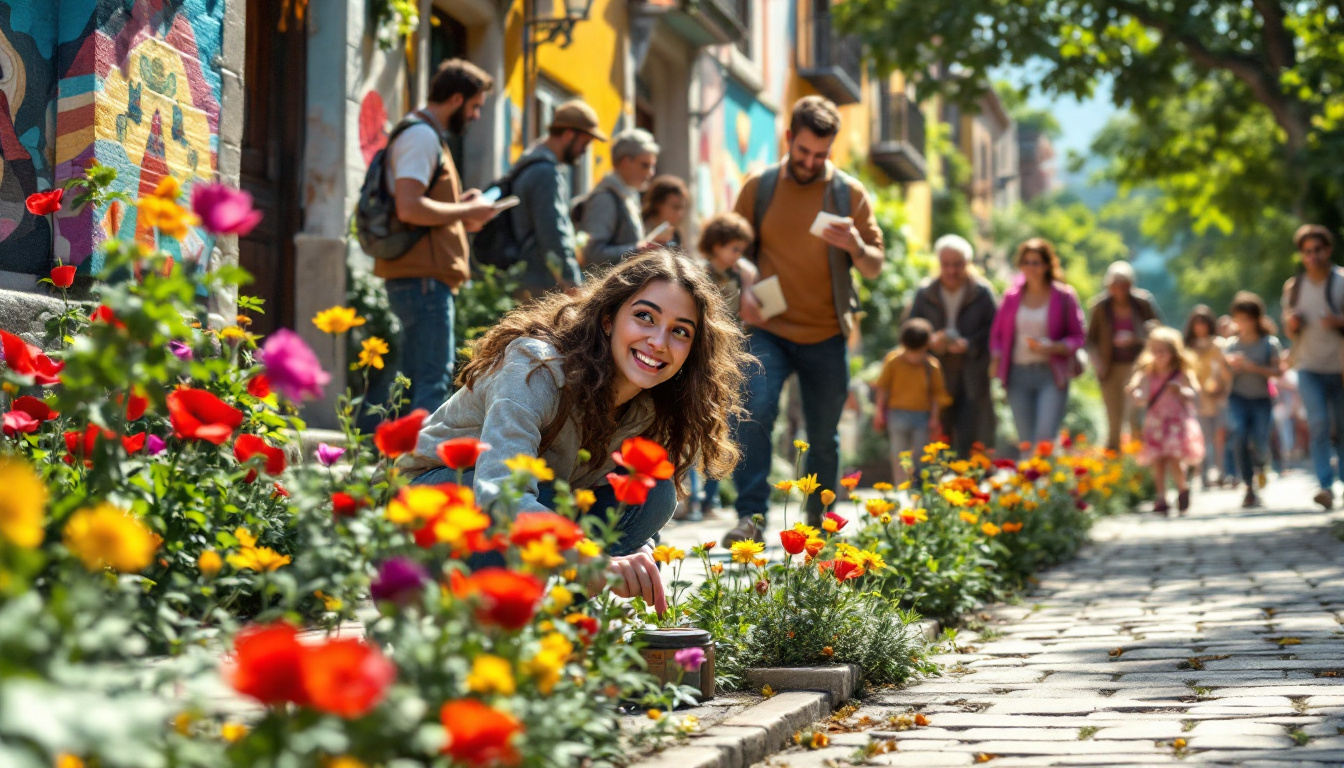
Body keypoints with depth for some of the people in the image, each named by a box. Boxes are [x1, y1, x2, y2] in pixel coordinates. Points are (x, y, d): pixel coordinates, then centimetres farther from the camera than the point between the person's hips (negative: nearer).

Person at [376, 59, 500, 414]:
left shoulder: (426, 135, 22)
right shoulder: (422, 135, -12)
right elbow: (409, 207, -23)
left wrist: (459, 209, 15)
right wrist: (466, 211, -12)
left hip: (418, 278, 11)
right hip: (423, 278, -11)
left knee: (417, 381, 14)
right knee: (435, 382, -11)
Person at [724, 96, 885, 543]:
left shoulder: (849, 193, 5)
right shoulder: (759, 187, 5)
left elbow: (875, 266, 6)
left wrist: (855, 246, -17)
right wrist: (743, 292, -8)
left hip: (826, 336, 1)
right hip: (768, 330, -1)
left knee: (824, 434, 8)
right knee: (755, 412, -21)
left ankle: (819, 520, 24)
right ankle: (751, 517, -18)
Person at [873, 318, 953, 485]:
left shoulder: (932, 366, -5)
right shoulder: (893, 361, -7)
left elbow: (936, 393, 4)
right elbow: (883, 387, 2)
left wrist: (934, 418, 2)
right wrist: (879, 411, 3)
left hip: (923, 416, 1)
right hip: (898, 413, -1)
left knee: (920, 455, 8)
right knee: (899, 456, -1)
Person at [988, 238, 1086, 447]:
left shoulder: (1063, 296, 1)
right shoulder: (1012, 297, 9)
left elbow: (1078, 337, 2)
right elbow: (997, 334, 17)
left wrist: (1053, 348, -15)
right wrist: (996, 359, -2)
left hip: (1051, 375, -3)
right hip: (1018, 373, 3)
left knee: (1046, 437, -17)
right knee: (1026, 440, 4)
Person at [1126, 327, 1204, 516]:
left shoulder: (1182, 373, -4)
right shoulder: (1148, 374, 6)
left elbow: (1194, 393, -10)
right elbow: (1143, 398, 4)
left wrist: (1180, 391, -28)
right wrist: (1133, 392, -16)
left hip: (1178, 421, -4)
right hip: (1156, 422, 4)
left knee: (1173, 458, -15)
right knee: (1157, 461, -3)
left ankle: (1183, 489, 10)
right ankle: (1161, 498, 5)